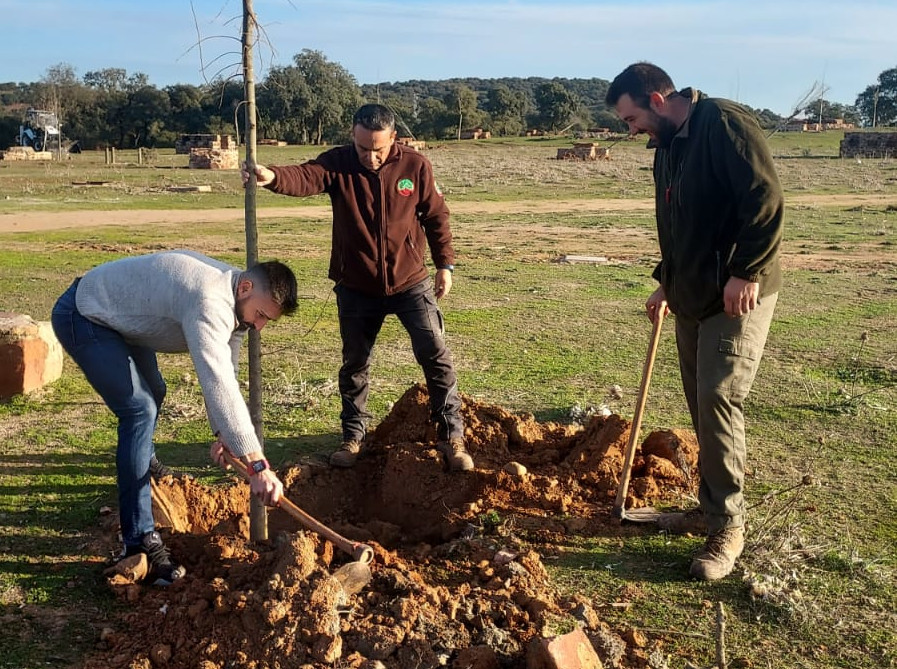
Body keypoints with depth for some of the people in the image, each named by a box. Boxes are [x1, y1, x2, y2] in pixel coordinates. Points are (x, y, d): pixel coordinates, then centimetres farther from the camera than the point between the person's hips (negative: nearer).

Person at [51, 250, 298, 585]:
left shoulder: (235, 299, -6)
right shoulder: (209, 304, -37)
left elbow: (226, 373, 2)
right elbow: (218, 385, -46)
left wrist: (223, 433, -5)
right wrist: (257, 464, -49)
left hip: (119, 315, 10)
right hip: (82, 317, -10)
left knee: (153, 394, 26)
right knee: (140, 410, -19)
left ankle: (145, 468, 57)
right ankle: (139, 541, -14)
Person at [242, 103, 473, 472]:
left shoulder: (416, 166, -7)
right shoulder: (337, 163, -10)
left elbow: (437, 216, 3)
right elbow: (304, 177, -30)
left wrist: (445, 264, 2)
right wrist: (272, 176, -52)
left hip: (410, 282, 0)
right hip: (356, 288, 1)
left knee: (436, 356, 0)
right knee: (354, 364, 13)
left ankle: (451, 435, 15)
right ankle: (353, 436, 31)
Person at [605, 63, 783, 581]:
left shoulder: (724, 124, -14)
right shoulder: (666, 149, 15)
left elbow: (766, 198, -21)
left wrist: (746, 272, -23)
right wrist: (667, 283, 20)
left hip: (737, 296, -9)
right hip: (692, 297, 9)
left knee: (718, 401, -10)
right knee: (701, 403, 12)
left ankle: (728, 526, 1)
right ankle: (714, 500, 25)